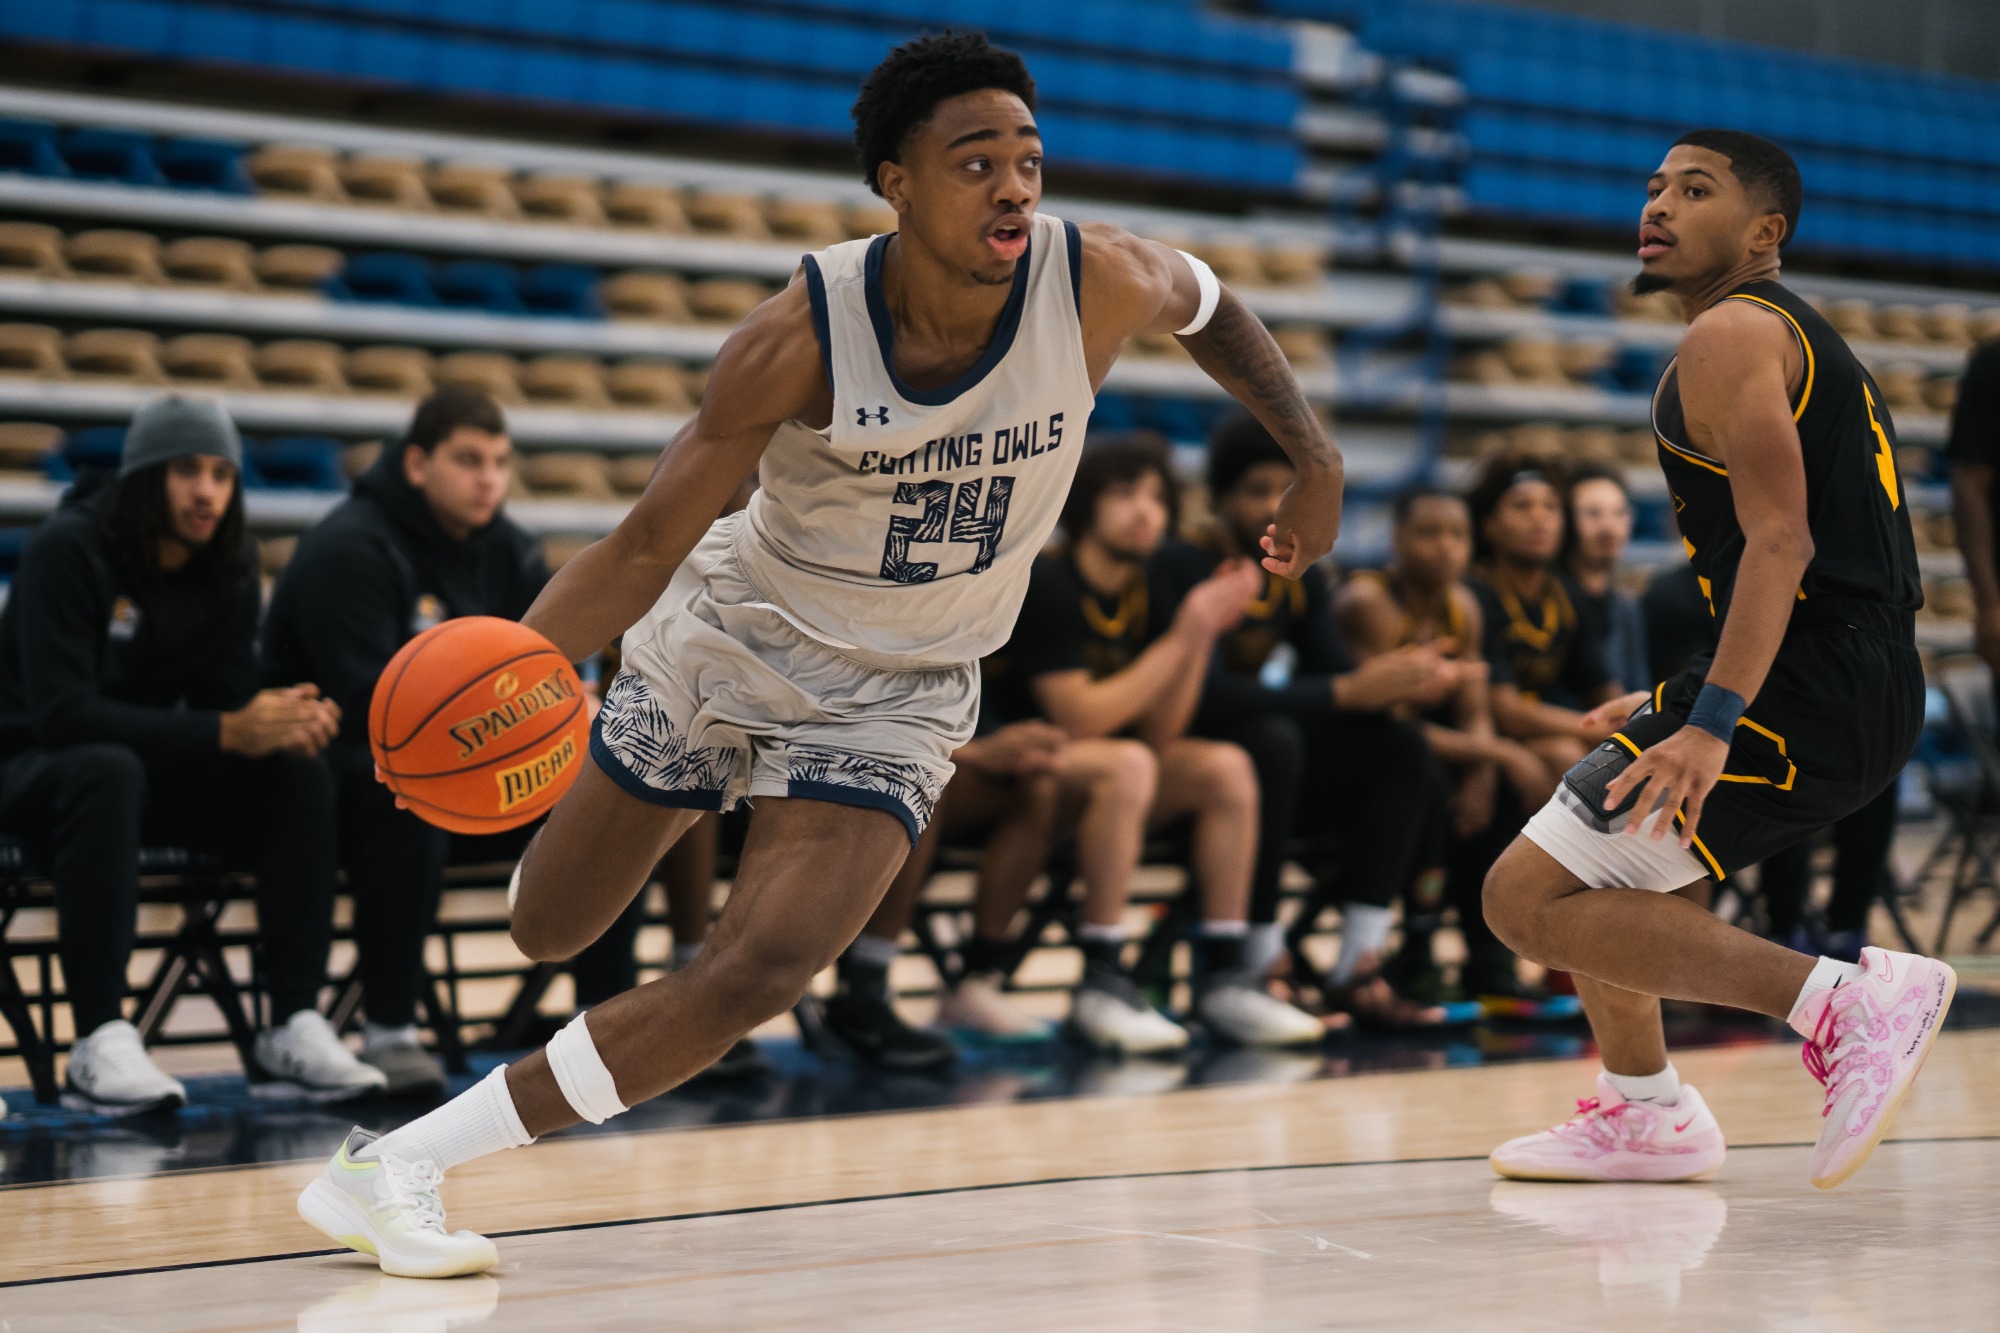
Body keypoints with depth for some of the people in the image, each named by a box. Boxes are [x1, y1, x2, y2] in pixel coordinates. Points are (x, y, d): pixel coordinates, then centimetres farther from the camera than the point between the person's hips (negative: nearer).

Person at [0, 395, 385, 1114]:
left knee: (301, 776, -18)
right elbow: (59, 713, -28)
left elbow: (228, 697, -1)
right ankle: (100, 1045, -42)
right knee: (110, 771, -40)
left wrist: (285, 721, -27)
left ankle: (293, 1030, -21)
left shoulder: (229, 560, -1)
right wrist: (225, 732, -35)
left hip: (151, 764, 6)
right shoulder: (69, 549, -20)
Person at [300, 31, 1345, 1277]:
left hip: (895, 696, 1)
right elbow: (648, 544, -25)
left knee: (757, 974, -22)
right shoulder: (805, 334, -27)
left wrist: (1318, 461, 3)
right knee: (547, 935, 11)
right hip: (730, 635, -1)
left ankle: (401, 1165, -17)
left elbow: (1210, 302, 5)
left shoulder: (1100, 280, -21)